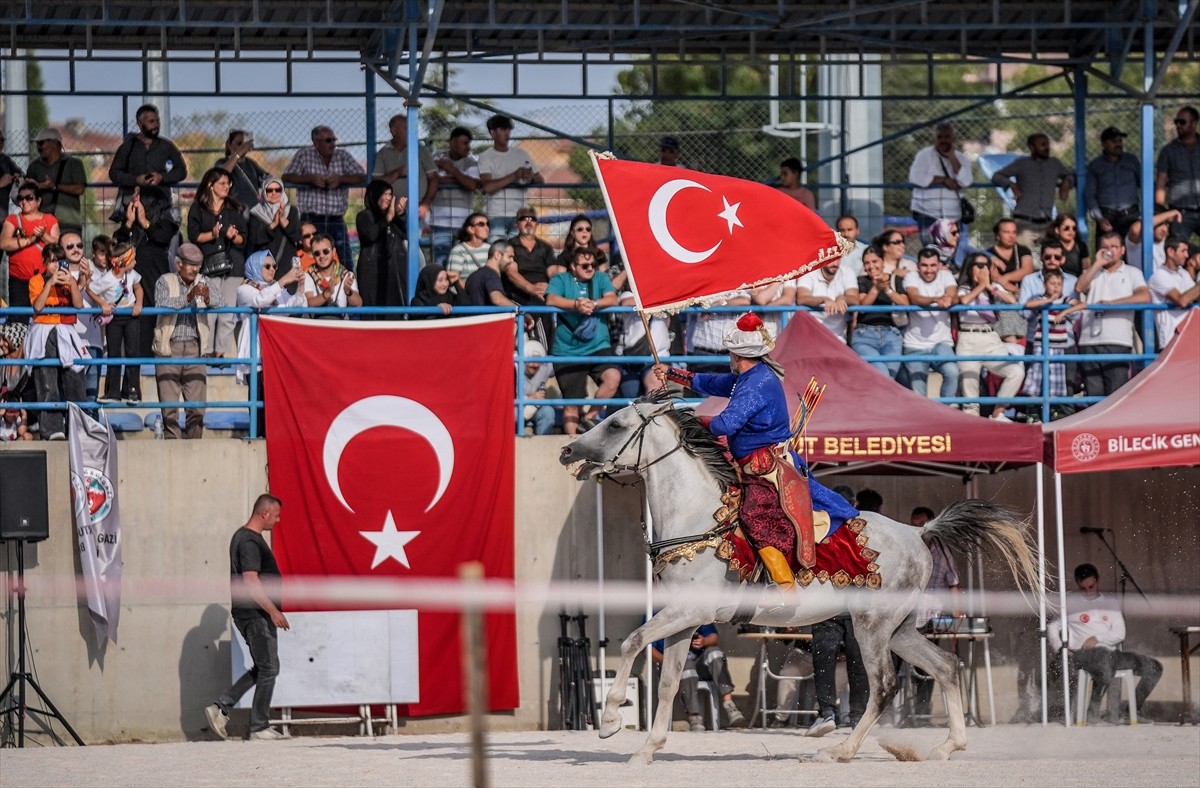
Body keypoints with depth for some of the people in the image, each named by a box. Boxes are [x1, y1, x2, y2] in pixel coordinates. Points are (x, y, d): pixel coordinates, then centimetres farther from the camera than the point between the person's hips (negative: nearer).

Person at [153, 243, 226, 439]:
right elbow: (162, 303, -15)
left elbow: (221, 302, -2)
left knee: (197, 406, 0)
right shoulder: (165, 281, 3)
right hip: (169, 348, -3)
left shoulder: (203, 282, 12)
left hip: (194, 348, 3)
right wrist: (188, 297, -28)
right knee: (169, 405, -4)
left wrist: (208, 298, -23)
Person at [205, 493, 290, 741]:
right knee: (268, 669, -3)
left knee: (262, 669, 14)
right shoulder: (250, 541, -16)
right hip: (256, 615, -10)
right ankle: (260, 727, 1)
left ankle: (221, 706, 9)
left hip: (252, 615, 10)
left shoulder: (243, 537, 16)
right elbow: (251, 581, -23)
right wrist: (274, 611, -22)